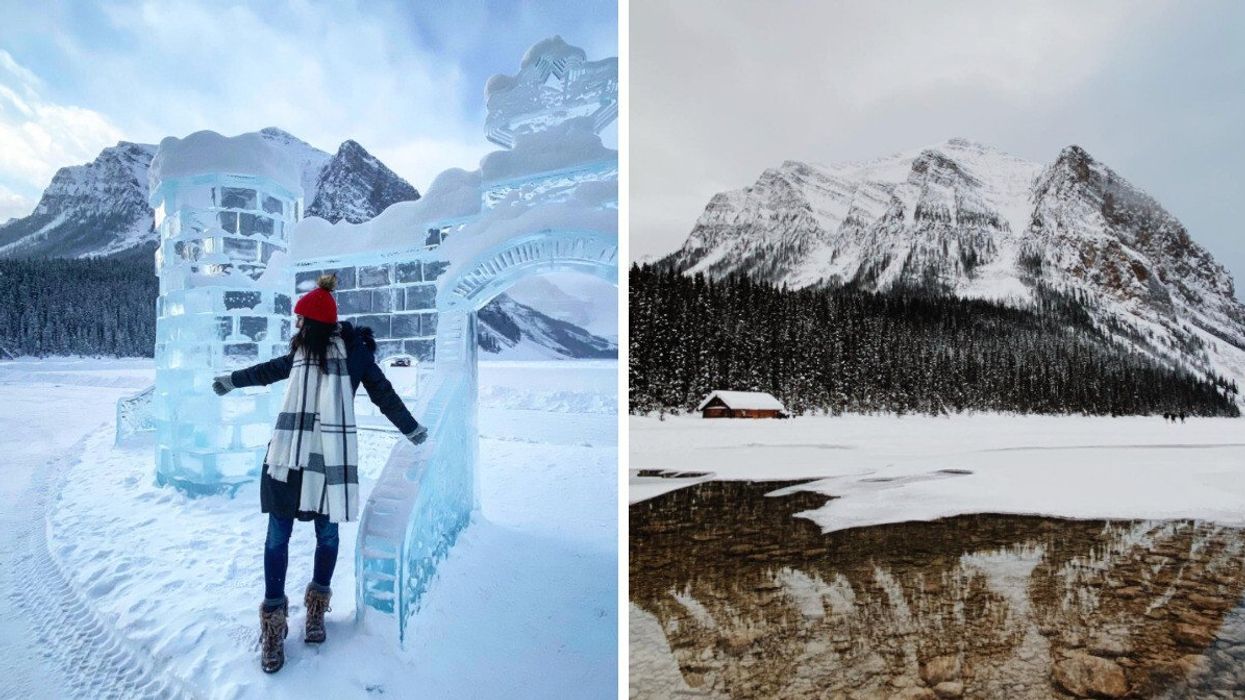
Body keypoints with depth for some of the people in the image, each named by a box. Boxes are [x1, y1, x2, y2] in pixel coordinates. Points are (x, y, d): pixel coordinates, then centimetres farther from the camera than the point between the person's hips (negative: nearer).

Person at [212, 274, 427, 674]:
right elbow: (272, 369, 30)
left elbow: (383, 393, 4)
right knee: (277, 536, 3)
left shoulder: (353, 349, -4)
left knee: (327, 533, 7)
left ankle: (317, 608, 29)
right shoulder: (302, 349, 11)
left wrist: (411, 429, 10)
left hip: (329, 456, -4)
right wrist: (232, 380, 46)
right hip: (288, 451, 4)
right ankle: (273, 621, 18)